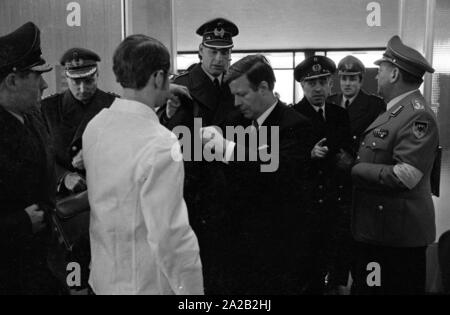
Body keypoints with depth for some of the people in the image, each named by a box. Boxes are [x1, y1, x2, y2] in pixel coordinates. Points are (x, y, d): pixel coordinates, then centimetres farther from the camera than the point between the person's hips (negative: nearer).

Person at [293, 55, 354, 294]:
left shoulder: (340, 115, 9)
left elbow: (349, 150, 15)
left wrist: (348, 160, -6)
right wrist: (309, 155, -22)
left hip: (335, 201, 5)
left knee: (329, 258, 11)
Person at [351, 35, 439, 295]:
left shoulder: (419, 117, -17)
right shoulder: (394, 111, 11)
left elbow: (405, 176, -24)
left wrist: (354, 169, -17)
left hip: (398, 234, -9)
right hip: (376, 228, 9)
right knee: (366, 286, 18)